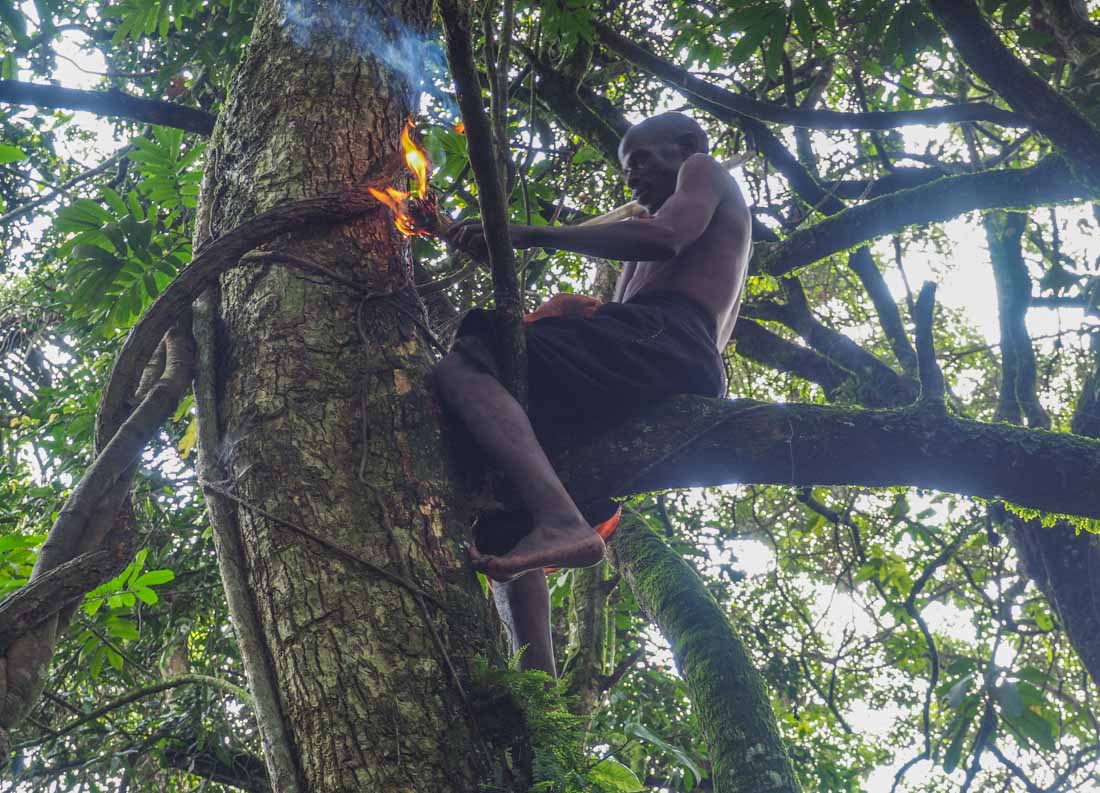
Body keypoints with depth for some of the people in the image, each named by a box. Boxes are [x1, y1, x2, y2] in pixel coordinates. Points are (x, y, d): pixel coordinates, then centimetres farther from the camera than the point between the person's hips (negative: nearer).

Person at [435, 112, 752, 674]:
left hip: (664, 340, -9)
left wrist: (531, 235, -6)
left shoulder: (706, 173, 19)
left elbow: (664, 237, -3)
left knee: (461, 368, -26)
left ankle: (560, 522, -50)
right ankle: (538, 678, -14)